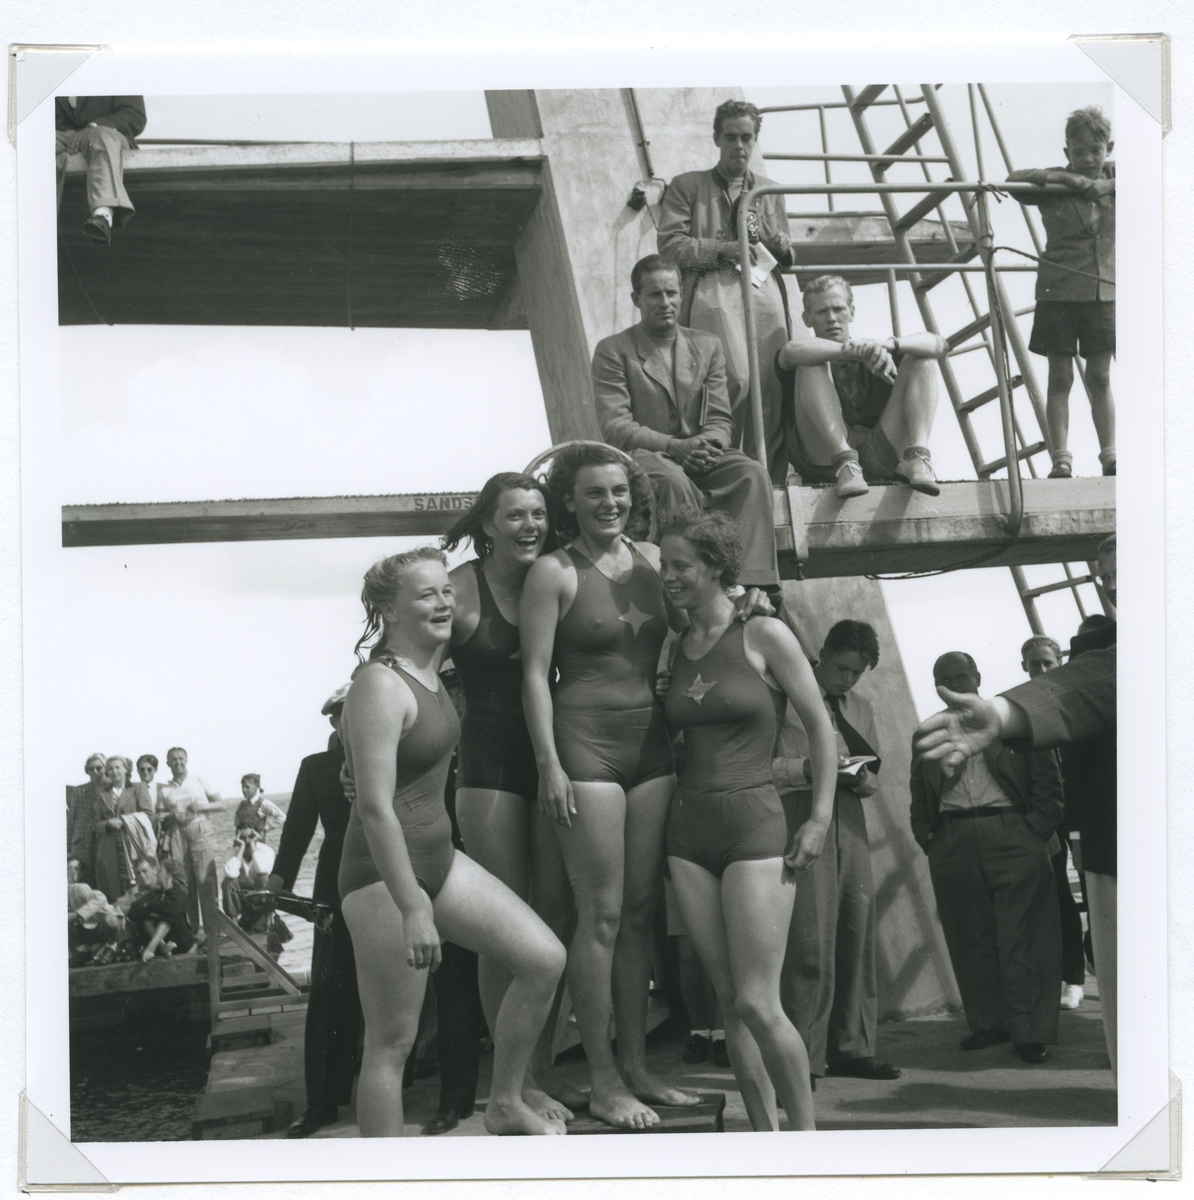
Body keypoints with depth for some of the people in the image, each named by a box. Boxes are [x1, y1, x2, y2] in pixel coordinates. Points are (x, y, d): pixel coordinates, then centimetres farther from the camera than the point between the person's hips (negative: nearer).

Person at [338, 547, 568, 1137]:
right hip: (385, 873, -9)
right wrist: (412, 909, -27)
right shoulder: (379, 686, -20)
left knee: (544, 959, 4)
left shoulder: (428, 672, 8)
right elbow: (376, 808, -25)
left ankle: (506, 1105, 20)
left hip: (438, 856, 9)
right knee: (392, 1041, -1)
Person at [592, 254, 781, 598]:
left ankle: (752, 582, -37)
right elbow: (615, 427, -7)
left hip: (699, 455, 4)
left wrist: (710, 443, -15)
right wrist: (674, 446, -21)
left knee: (753, 473, -27)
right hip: (642, 456, -4)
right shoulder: (612, 351, 3)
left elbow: (720, 419, 11)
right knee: (673, 479, -39)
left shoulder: (707, 347, 17)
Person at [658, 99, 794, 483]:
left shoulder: (770, 192, 26)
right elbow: (670, 244, 3)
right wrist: (723, 249, -8)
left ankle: (771, 481, -5)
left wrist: (765, 235, 3)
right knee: (738, 379, -22)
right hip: (713, 290, -4)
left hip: (764, 290, 4)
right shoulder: (687, 186, 14)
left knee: (772, 384, -9)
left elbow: (787, 256, 25)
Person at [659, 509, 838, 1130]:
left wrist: (821, 818, -5)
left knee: (758, 1003, -11)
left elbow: (820, 726, -1)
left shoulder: (764, 635, -4)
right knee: (728, 999, 6)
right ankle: (764, 1135, 14)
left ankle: (806, 1134, 5)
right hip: (688, 828, 5)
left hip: (754, 822, -5)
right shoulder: (674, 648, 11)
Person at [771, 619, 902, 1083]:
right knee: (810, 940, -10)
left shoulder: (861, 707, 21)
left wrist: (866, 780, 1)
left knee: (857, 935, 6)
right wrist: (806, 769, -18)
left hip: (850, 823, 7)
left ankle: (851, 1048, 17)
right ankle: (801, 1059, -4)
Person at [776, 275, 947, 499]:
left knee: (921, 358, -1)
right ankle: (845, 464, -33)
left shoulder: (879, 355, 24)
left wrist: (890, 344, -14)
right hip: (826, 461, -2)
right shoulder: (813, 356, 16)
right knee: (811, 366, -16)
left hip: (884, 457, 2)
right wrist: (855, 350, -25)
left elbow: (939, 345, 6)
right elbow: (792, 351, -13)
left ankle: (917, 457, -24)